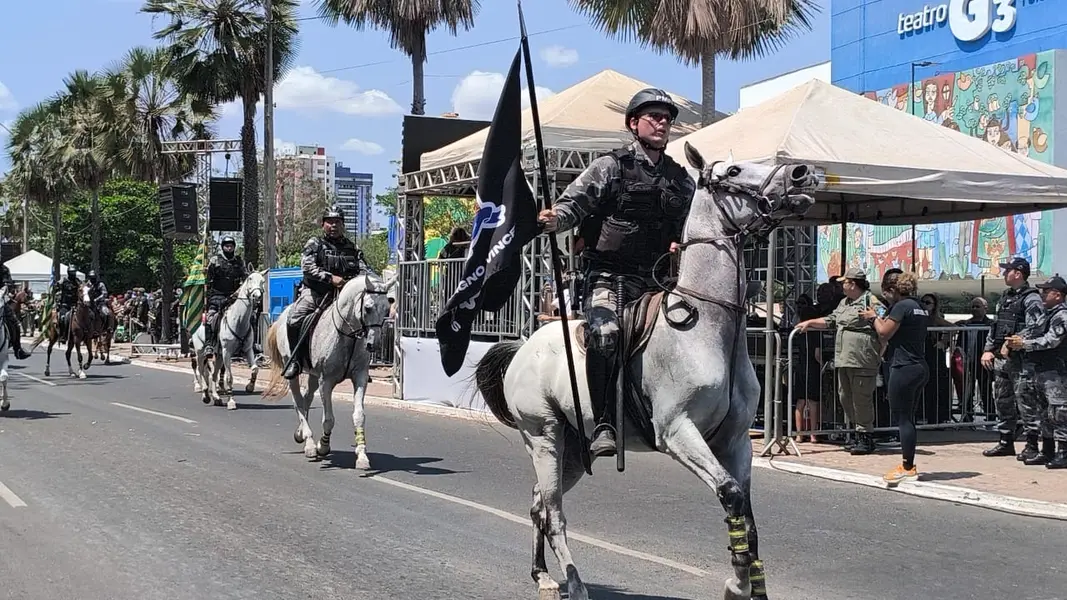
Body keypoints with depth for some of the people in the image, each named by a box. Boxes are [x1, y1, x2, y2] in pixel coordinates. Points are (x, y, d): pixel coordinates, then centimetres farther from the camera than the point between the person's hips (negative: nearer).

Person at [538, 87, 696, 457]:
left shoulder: (683, 181, 19)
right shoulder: (610, 168, 4)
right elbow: (573, 203, -5)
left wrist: (681, 246, 3)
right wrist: (554, 220, -27)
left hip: (657, 279, 5)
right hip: (608, 274, -5)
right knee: (604, 333, -28)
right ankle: (604, 424, -25)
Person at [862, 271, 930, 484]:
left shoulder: (901, 306, -13)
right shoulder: (921, 308, 16)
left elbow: (885, 332, -14)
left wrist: (874, 317, 3)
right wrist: (880, 319, 18)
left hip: (904, 368, -10)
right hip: (920, 368, 10)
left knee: (902, 418, -5)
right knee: (908, 417, 14)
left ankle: (908, 468, -5)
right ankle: (907, 465, 18)